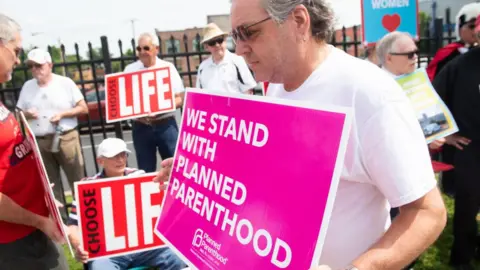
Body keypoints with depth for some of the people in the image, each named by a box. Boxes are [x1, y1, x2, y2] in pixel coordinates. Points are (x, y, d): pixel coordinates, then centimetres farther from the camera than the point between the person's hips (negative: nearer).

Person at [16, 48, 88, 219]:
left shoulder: (65, 83, -1)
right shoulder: (27, 86, 9)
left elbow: (84, 108, -1)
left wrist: (62, 114, -14)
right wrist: (27, 114, -9)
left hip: (66, 138, -3)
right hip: (39, 142, 4)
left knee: (77, 179, 2)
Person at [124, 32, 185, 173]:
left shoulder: (168, 67, 2)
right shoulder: (130, 70, 5)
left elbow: (180, 98, 0)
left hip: (166, 125, -1)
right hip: (141, 127, 1)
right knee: (146, 171, 10)